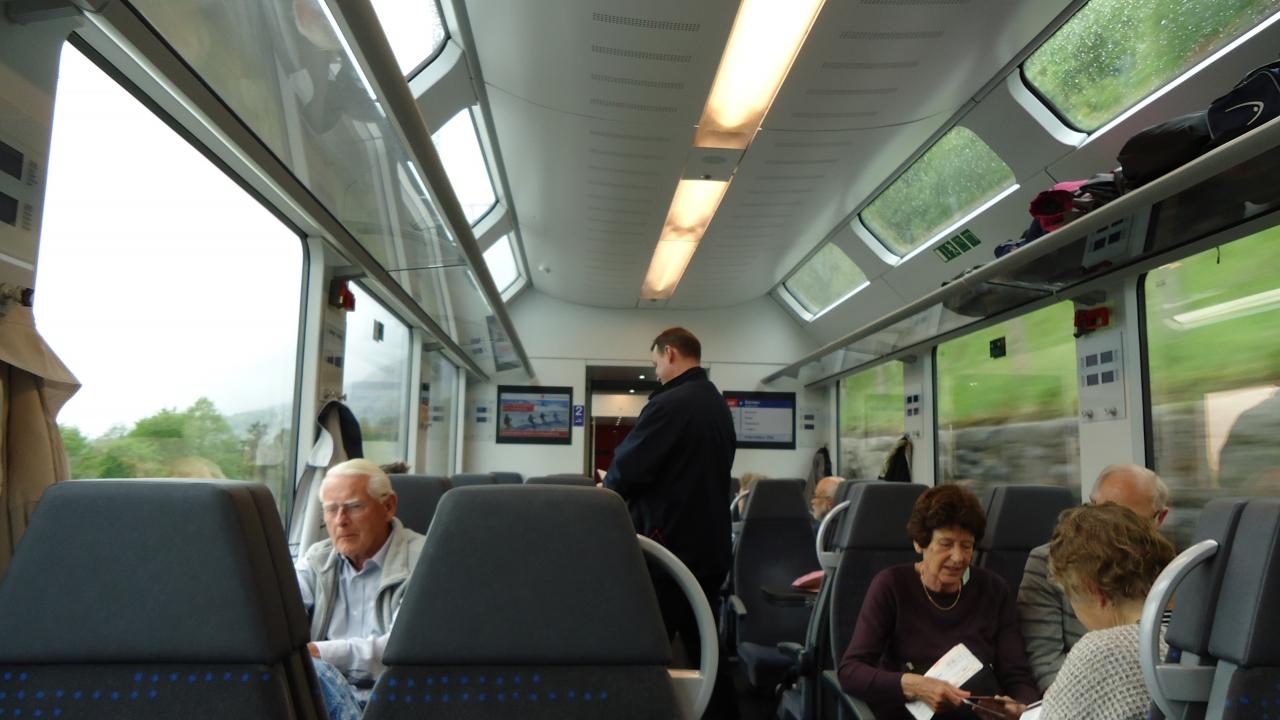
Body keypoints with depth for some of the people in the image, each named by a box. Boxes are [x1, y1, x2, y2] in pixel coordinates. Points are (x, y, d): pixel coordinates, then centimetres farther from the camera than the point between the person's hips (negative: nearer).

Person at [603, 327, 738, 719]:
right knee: (703, 645, 17)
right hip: (711, 544, 9)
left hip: (672, 544, -9)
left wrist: (606, 487, 5)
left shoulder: (669, 403, -17)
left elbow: (627, 469, -18)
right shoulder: (719, 405, 12)